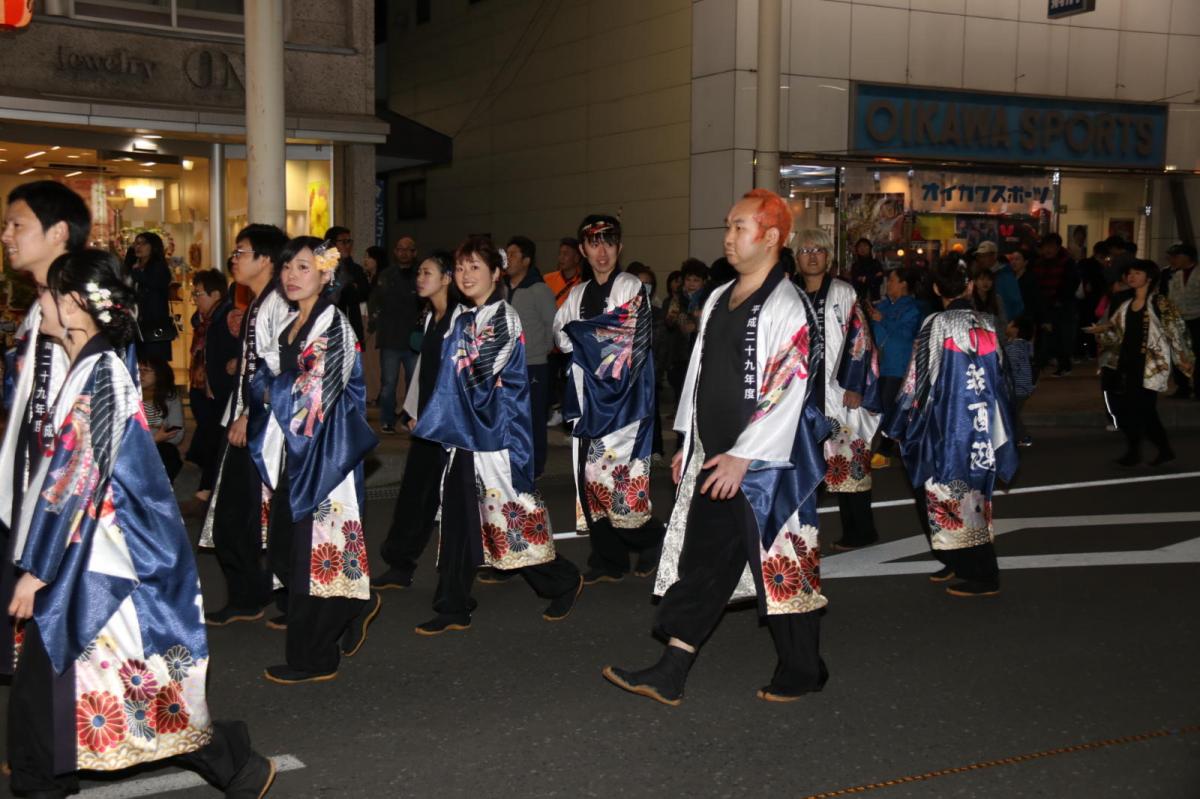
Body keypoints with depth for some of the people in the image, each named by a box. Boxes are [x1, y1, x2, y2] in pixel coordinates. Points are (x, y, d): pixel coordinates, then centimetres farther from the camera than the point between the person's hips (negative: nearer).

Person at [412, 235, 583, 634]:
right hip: (462, 431, 8)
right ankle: (453, 609, 13)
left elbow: (479, 375, -16)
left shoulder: (502, 318, -10)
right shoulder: (460, 316, 13)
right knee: (458, 519, 6)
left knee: (511, 513, -1)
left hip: (495, 433, -7)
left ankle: (565, 581, 20)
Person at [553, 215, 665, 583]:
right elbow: (561, 336, 14)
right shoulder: (578, 295, 16)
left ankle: (652, 540, 14)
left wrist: (579, 331, -2)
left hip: (622, 398, -6)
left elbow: (628, 335, -13)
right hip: (587, 397, 6)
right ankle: (608, 561, 13)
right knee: (590, 476, 4)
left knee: (617, 476, -10)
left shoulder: (632, 289, -3)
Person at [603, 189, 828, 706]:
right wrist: (688, 444, 17)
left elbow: (787, 390, -19)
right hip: (714, 459, 8)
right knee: (702, 562, 9)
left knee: (782, 565, 4)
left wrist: (741, 457, -20)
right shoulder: (718, 300, 13)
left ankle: (802, 672, 22)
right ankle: (669, 675, 13)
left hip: (764, 463, -8)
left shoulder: (787, 308, -13)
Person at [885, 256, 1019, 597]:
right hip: (984, 426, 6)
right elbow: (999, 377, 9)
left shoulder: (936, 325, -13)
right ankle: (960, 564, 25)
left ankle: (980, 576, 4)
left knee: (948, 496, 2)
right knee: (972, 495, 16)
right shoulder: (988, 324, 1)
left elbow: (921, 380, -10)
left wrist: (897, 425, 2)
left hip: (948, 425, -5)